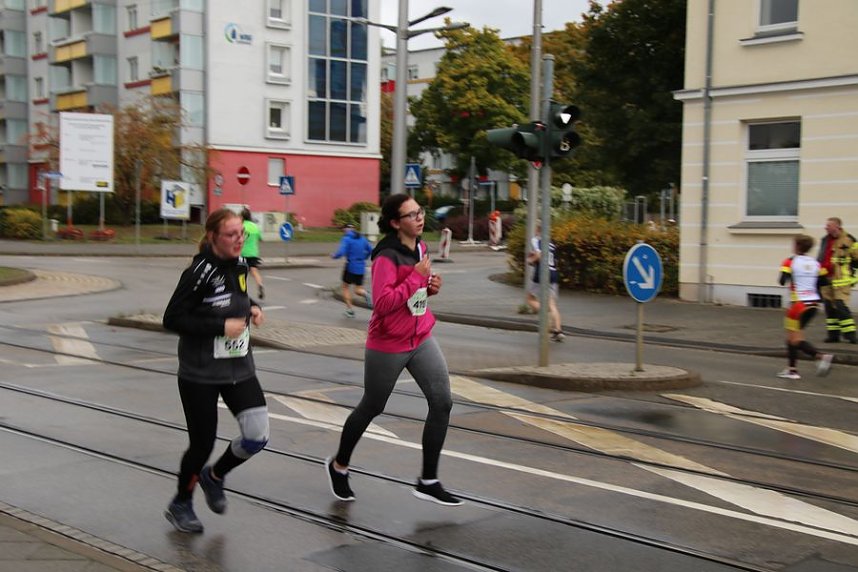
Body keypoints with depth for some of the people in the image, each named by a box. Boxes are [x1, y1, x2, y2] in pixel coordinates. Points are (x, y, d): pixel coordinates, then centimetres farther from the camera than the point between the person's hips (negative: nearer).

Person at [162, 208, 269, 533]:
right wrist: (221, 327, -22)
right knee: (202, 444, 4)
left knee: (258, 436, -6)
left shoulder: (240, 266, 3)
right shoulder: (199, 272, -17)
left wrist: (252, 310, 1)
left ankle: (214, 476, 25)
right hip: (200, 374, -6)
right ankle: (180, 505, 31)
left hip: (239, 368, 6)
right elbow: (172, 319, -17)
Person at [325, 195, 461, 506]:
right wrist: (417, 277, -27)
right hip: (388, 345, -7)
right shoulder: (386, 257, -20)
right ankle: (339, 466, 36)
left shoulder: (421, 247, 5)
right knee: (371, 408, 11)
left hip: (421, 338, 7)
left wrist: (430, 285, 0)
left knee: (442, 402, -4)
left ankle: (428, 481, 6)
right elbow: (383, 302, -28)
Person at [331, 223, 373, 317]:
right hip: (361, 268, 5)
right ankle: (364, 293, -21)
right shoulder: (362, 238, 9)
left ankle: (350, 309, 10)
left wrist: (334, 256, 1)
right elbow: (370, 250, 12)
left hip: (351, 266, -5)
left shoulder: (346, 239, -9)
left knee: (346, 287, 15)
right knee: (358, 290, 14)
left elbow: (341, 252, -19)